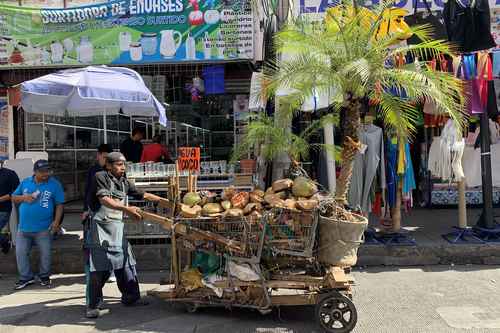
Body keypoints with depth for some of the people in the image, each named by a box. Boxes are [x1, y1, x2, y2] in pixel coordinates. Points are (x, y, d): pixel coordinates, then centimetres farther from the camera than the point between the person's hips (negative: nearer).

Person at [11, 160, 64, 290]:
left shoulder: (54, 184, -4)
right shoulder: (25, 182, 6)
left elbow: (59, 204, -4)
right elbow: (14, 198, 13)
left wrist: (56, 221, -12)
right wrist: (24, 197, -9)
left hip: (43, 228, -3)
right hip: (24, 227, 3)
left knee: (45, 253, 6)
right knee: (20, 253, 7)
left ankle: (44, 276, 26)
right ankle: (26, 277, 22)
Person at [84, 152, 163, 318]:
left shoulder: (125, 182, 12)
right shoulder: (101, 177, -9)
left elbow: (144, 195, 19)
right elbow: (104, 200, -23)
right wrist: (127, 209, -34)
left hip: (118, 228, 7)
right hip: (100, 226, -7)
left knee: (126, 263, 11)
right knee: (97, 268, -5)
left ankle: (131, 297, 24)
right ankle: (93, 305, 6)